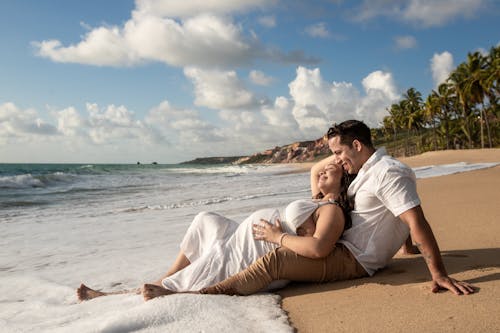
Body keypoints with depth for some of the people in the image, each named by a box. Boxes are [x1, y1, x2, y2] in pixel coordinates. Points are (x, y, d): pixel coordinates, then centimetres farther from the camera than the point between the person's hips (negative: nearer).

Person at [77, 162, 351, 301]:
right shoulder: (320, 203, 13)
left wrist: (276, 236, -26)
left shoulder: (332, 210, -17)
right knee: (206, 220, 19)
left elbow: (317, 248, -35)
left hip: (254, 263, -11)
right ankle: (166, 280, 20)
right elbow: (316, 170, 32)